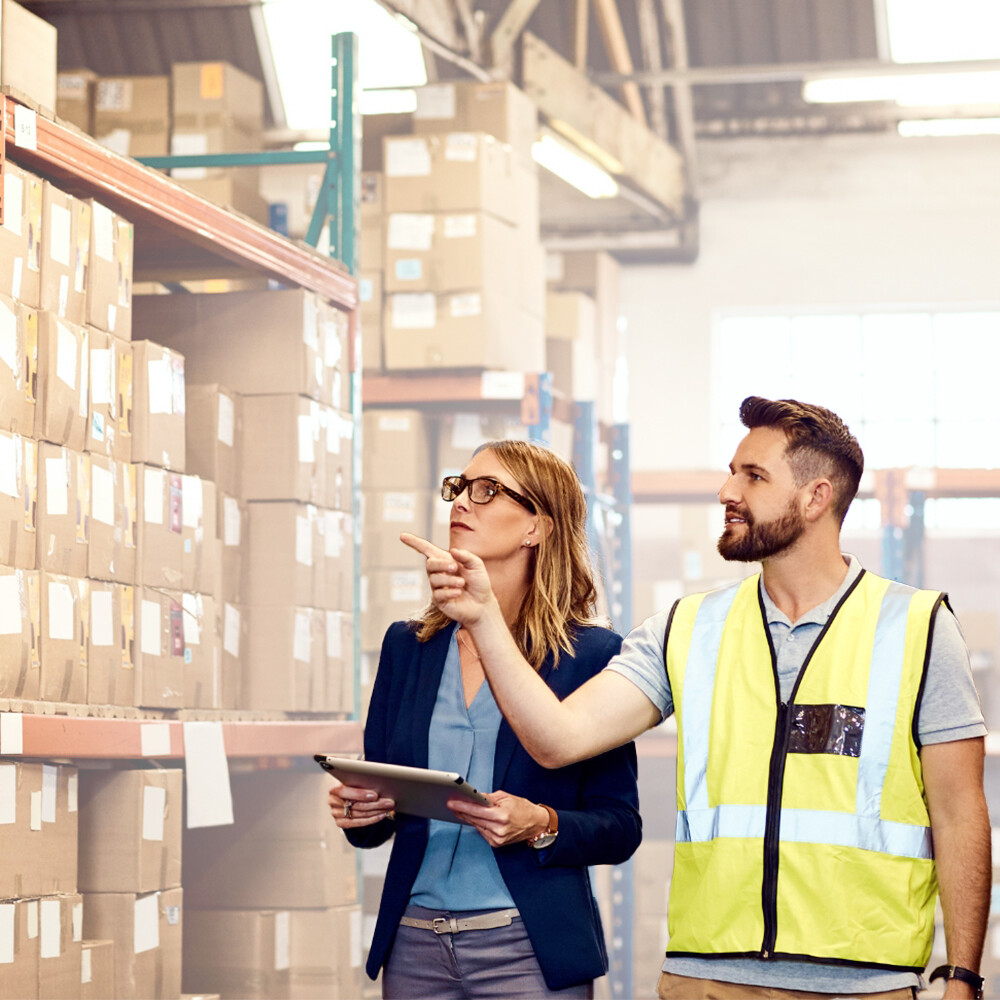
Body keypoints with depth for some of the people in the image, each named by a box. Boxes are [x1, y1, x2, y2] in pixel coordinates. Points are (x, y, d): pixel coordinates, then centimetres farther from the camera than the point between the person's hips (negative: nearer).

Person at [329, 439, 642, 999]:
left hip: (527, 951, -4)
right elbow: (376, 821, 13)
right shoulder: (407, 645, 9)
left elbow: (621, 827, -3)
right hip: (414, 946, 4)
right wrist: (356, 811, -8)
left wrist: (540, 826, -20)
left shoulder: (592, 654, -3)